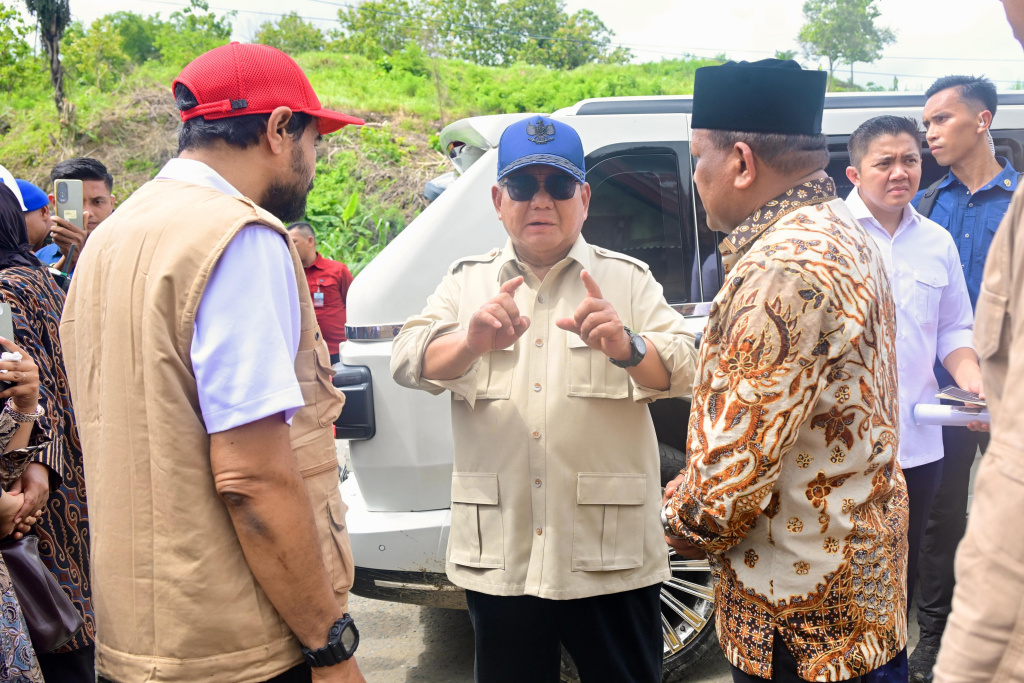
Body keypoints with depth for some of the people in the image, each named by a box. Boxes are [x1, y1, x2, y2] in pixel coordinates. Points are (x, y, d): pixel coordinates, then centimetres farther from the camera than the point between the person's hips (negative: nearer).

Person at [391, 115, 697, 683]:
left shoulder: (627, 280, 6)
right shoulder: (466, 281, 10)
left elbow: (683, 369, -7)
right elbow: (407, 363, -5)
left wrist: (627, 347, -30)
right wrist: (471, 342, -27)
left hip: (608, 556, -1)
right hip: (497, 558, 2)